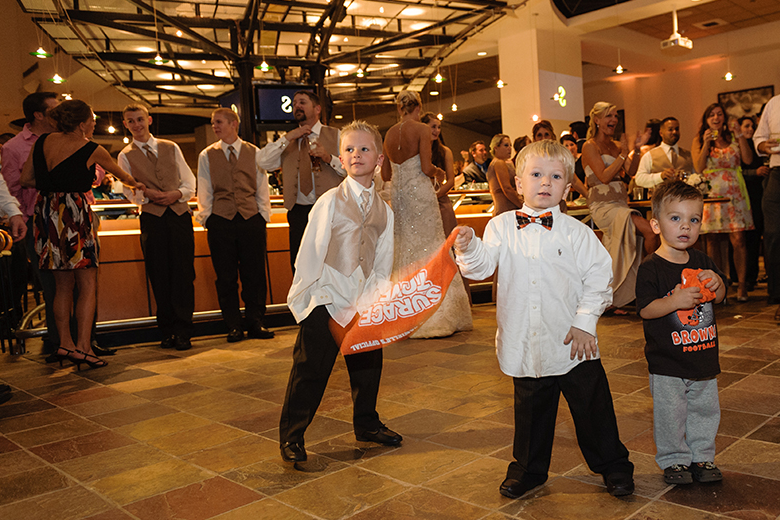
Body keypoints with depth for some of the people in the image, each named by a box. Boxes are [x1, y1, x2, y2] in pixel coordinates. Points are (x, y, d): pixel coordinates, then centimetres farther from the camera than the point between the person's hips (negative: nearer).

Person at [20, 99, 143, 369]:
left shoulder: (43, 141, 8)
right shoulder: (92, 150, -4)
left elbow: (26, 179, 10)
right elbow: (122, 175, 13)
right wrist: (136, 184, 34)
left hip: (47, 213, 6)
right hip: (75, 213, -6)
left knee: (63, 284, 14)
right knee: (88, 285, -1)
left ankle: (65, 342, 15)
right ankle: (83, 346, -7)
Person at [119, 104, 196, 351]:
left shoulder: (171, 147, 15)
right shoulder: (126, 156, 11)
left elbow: (189, 182, 13)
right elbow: (129, 191, 4)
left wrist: (177, 194, -6)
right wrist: (149, 195, -15)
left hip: (180, 213, 1)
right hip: (152, 218, -1)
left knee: (183, 274, -4)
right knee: (160, 276, -1)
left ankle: (182, 331, 1)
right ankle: (167, 331, 9)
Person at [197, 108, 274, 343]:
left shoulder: (254, 153, 10)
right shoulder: (207, 156, 10)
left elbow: (262, 187, 11)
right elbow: (204, 191, 10)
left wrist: (264, 214, 3)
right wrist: (206, 217, 2)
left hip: (252, 219, 0)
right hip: (221, 220, 0)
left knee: (255, 274, 2)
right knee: (226, 277, 2)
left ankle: (256, 323, 14)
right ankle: (233, 327, 12)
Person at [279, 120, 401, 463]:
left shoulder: (384, 211, 6)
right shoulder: (330, 202, -7)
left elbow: (383, 264, 8)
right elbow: (310, 252, -5)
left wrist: (377, 299, -3)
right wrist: (301, 295, -5)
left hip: (364, 303, 5)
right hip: (326, 300, -4)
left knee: (368, 365, 15)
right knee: (310, 370, 1)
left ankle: (366, 424, 37)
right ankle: (291, 436, 17)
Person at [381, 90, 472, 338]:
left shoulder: (389, 133, 9)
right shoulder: (421, 129, -7)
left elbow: (385, 174, 10)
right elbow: (426, 167, -15)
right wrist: (438, 171, 6)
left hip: (397, 193, 6)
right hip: (419, 191, -6)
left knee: (404, 249, 11)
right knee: (428, 248, 0)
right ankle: (433, 315, 0)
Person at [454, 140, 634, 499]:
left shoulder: (577, 232, -4)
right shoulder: (501, 227, -1)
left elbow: (598, 278, -4)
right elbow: (481, 267, -8)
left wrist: (584, 322, -10)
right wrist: (468, 248, -28)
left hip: (572, 343, -1)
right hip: (525, 344, 1)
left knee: (593, 408, 11)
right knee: (530, 409, 17)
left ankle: (613, 466, 33)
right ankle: (528, 469, 36)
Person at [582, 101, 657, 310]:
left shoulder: (616, 145, 17)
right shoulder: (590, 147, -4)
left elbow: (630, 172, 6)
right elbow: (604, 176, -14)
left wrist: (636, 150, -6)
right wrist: (623, 154, -13)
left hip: (620, 203, 7)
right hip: (603, 205, -7)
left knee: (614, 262, 5)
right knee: (649, 231, -23)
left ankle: (610, 303, 13)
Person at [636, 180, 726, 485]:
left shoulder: (701, 261, 4)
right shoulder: (651, 268, -14)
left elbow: (720, 297, 12)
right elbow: (645, 310, -18)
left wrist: (716, 283, -10)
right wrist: (675, 301, -32)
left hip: (704, 356, 6)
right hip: (667, 363, -5)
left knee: (705, 409, 16)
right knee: (670, 414, 5)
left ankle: (702, 456, 34)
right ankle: (674, 459, 24)